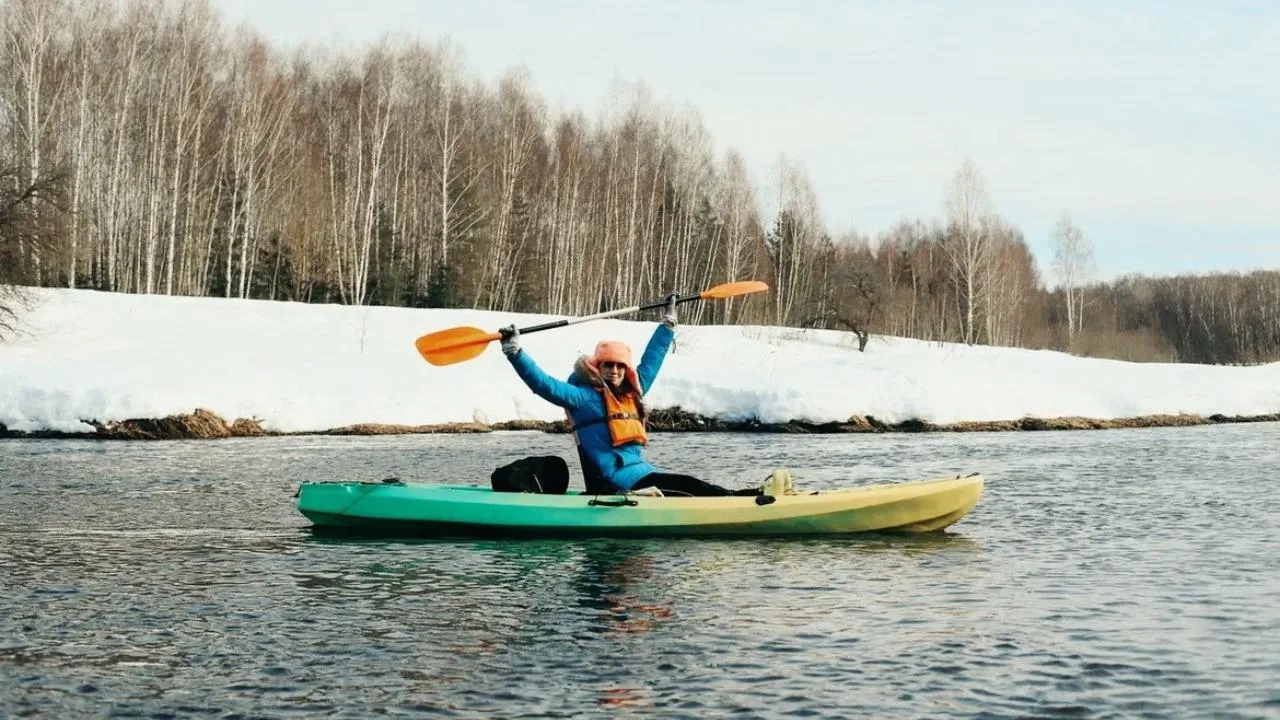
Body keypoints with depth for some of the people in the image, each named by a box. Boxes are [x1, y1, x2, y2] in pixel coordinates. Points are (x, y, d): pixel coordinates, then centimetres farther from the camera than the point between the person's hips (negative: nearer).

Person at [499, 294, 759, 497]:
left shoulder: (631, 394, 19)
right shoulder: (584, 397, -1)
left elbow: (651, 360, 30)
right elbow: (543, 384, -10)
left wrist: (668, 321, 37)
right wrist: (514, 351, -19)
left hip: (639, 470, 8)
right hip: (614, 481, -8)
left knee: (689, 487, -10)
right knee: (685, 486, -23)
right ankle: (736, 501, -34)